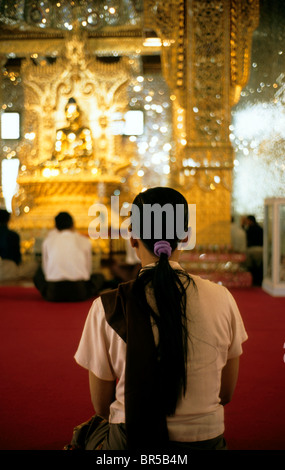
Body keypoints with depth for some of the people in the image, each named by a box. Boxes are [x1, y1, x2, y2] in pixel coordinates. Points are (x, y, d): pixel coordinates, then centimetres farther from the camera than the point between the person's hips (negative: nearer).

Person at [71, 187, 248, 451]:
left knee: (86, 434, 28)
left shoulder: (108, 307, -10)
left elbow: (101, 406, 0)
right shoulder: (222, 299, -6)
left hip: (129, 441, -2)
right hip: (206, 440, 3)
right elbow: (226, 395, 5)